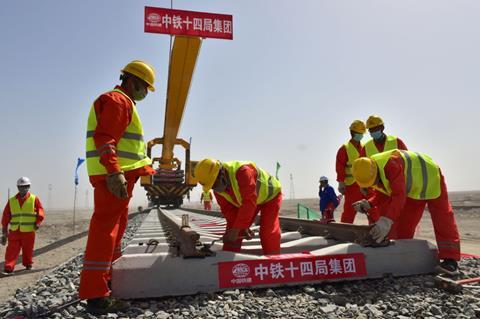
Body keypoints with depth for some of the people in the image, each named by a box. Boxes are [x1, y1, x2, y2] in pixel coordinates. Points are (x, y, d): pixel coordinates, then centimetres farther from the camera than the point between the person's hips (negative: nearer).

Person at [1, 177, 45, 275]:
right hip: (14, 231, 1)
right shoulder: (11, 201, 6)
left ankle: (28, 264, 28)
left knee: (28, 250, 10)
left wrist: (37, 223, -13)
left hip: (29, 231, -1)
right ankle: (8, 268, 2)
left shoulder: (34, 199, -1)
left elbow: (41, 211, -1)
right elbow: (6, 216, 8)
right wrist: (4, 231, 7)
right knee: (12, 250, -2)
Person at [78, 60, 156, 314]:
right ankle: (96, 295, -7)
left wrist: (148, 171, 26)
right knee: (105, 229, -11)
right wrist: (114, 172, -32)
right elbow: (104, 138, -22)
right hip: (113, 177, -11)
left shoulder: (124, 103, 26)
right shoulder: (118, 100, -8)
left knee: (115, 227, 19)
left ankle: (108, 276, 34)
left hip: (120, 175, 11)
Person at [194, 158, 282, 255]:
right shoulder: (218, 186, -17)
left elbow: (249, 202, -43)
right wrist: (242, 227, -22)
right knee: (231, 231, -4)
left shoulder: (243, 172, -42)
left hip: (269, 196, -6)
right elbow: (227, 209, -10)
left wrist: (236, 229, -40)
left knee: (268, 232, -18)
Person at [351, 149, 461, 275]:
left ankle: (451, 260, -4)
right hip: (412, 187, 8)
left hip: (430, 176, -7)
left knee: (443, 221, -8)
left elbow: (399, 195, -52)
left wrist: (387, 220, -62)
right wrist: (368, 203, -25)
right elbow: (383, 194, -6)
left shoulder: (390, 165, -44)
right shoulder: (370, 172, -16)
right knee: (404, 223, 6)